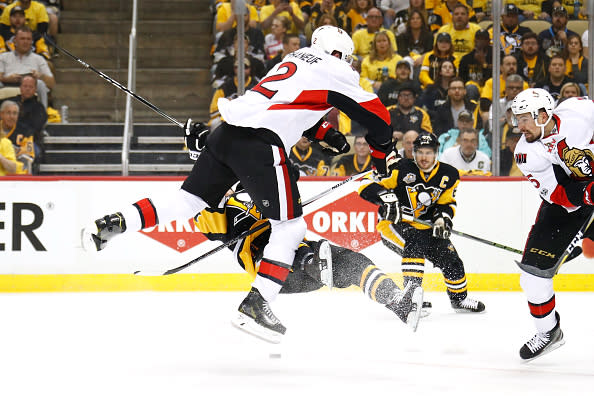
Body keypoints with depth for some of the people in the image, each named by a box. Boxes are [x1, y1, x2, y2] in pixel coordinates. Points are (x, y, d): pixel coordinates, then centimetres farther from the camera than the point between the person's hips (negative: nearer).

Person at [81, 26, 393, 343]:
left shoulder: (296, 60, 28)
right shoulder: (335, 72, 6)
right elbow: (377, 116, 7)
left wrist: (328, 135, 34)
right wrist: (381, 158, 22)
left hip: (226, 135, 8)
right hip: (260, 144, -8)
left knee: (185, 201, 15)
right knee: (290, 227, 0)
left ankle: (110, 224, 1)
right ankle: (255, 305, -7)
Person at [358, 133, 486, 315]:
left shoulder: (448, 175, -3)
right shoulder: (401, 170, -18)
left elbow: (446, 203, 7)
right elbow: (367, 187, -22)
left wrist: (442, 219, -14)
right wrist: (388, 199, -39)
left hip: (424, 226, 5)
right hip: (393, 224, -5)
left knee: (448, 255, 1)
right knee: (415, 243, -34)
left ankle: (459, 298, 26)